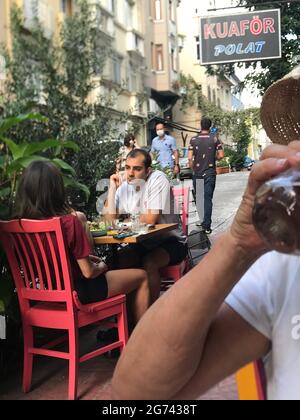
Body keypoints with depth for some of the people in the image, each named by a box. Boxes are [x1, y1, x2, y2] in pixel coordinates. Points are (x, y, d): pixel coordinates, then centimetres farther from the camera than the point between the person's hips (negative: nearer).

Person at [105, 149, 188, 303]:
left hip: (171, 241, -6)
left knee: (149, 263, -31)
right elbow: (110, 219, -5)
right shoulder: (123, 187, 3)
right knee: (118, 260, -17)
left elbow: (151, 219, -24)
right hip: (143, 243, 6)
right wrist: (112, 188, -8)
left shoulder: (158, 179, -16)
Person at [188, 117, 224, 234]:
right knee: (208, 199, -1)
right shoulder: (215, 139, -2)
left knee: (198, 198, 15)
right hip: (210, 173, -1)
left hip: (197, 173, 1)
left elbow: (190, 158, -5)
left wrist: (193, 169, 10)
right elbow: (221, 155, -7)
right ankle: (206, 226, -4)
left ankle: (201, 221, 24)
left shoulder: (193, 140, 0)